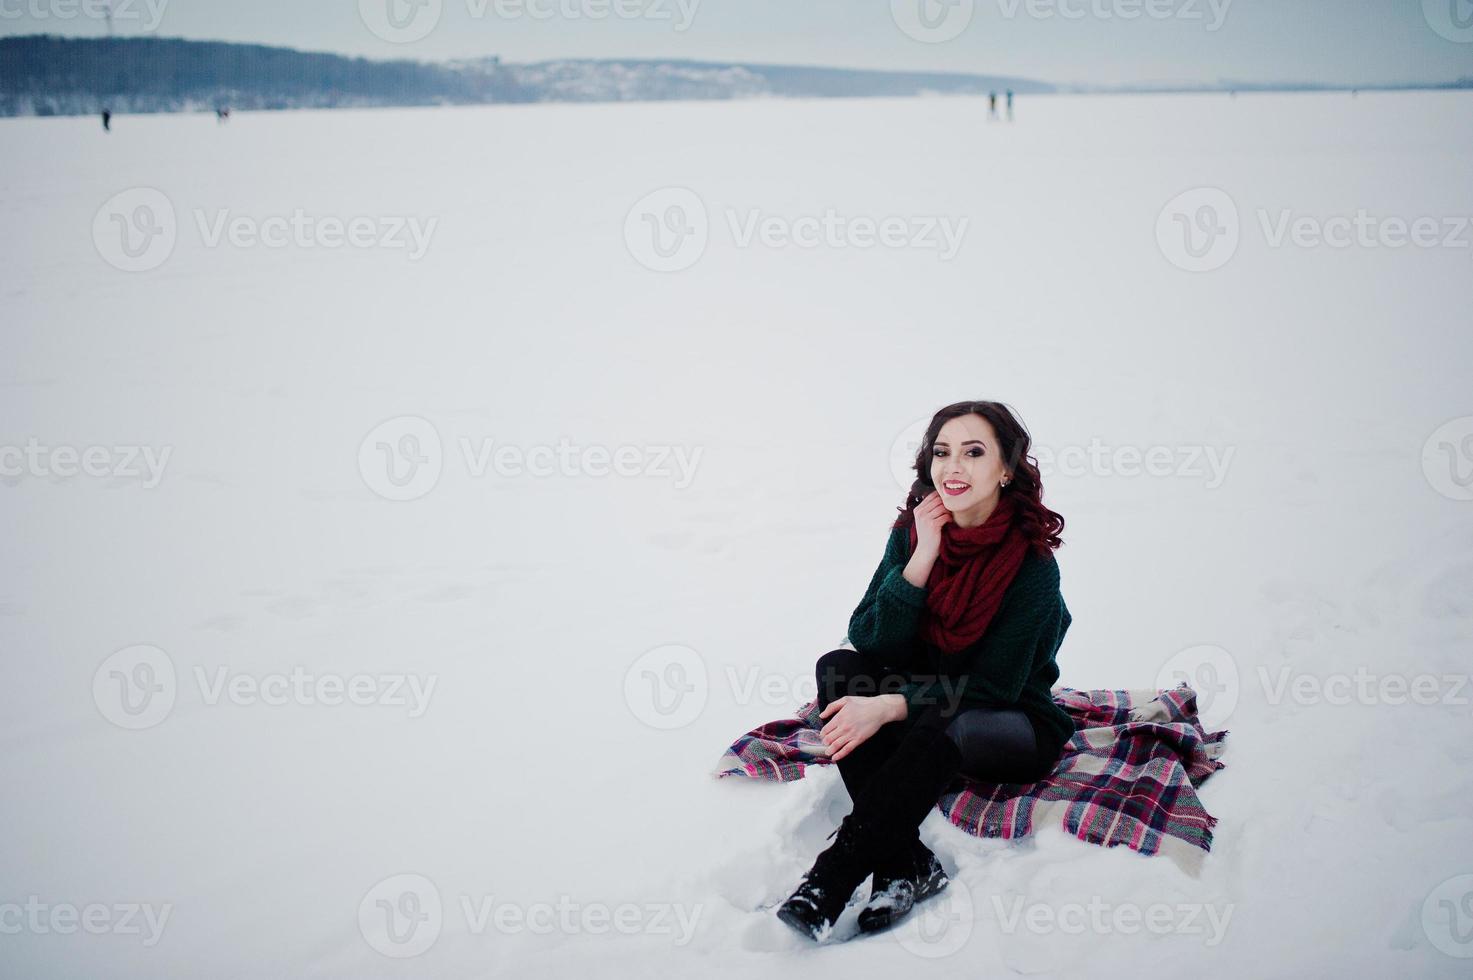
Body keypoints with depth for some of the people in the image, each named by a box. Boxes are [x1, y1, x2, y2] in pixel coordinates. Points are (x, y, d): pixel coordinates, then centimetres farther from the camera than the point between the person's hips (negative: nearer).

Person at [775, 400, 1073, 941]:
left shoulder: (1031, 562, -18)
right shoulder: (912, 532, -5)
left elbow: (993, 686, -20)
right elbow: (869, 640, -12)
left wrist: (887, 707, -31)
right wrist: (922, 557, -23)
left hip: (1015, 729, -5)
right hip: (927, 705, 5)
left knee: (942, 725, -38)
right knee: (838, 667, -22)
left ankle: (832, 876, -32)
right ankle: (907, 862, -31)